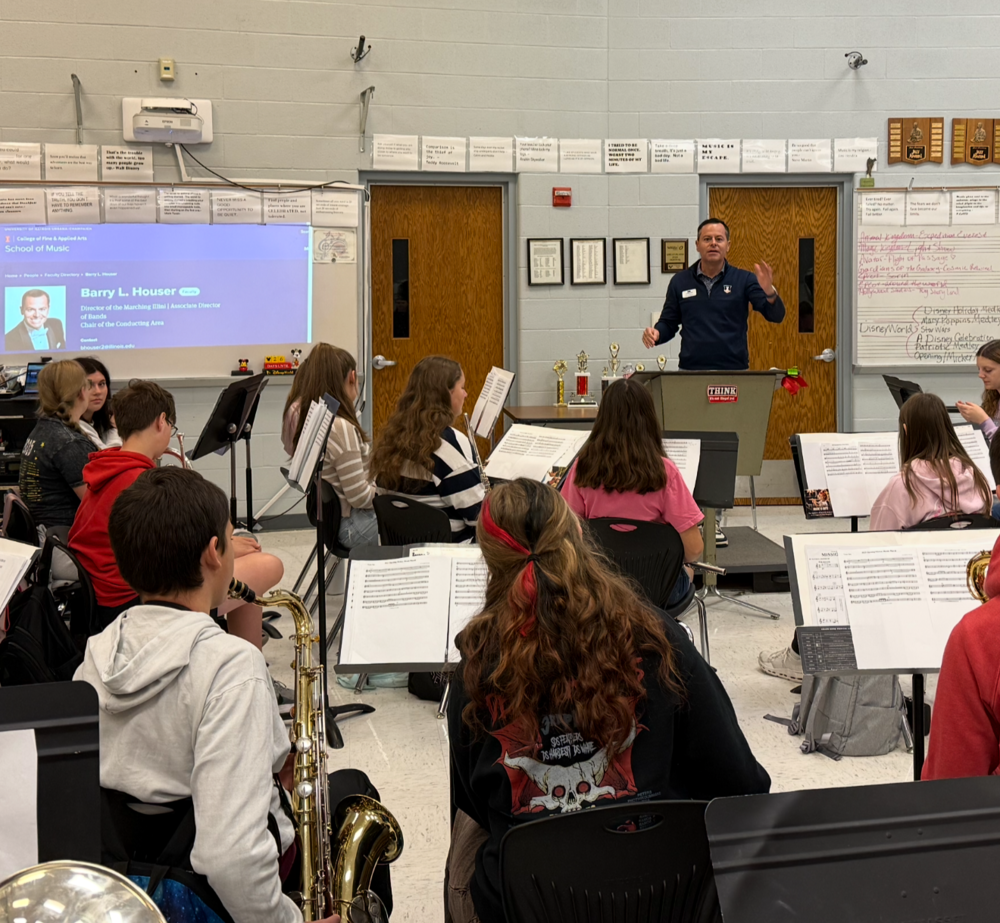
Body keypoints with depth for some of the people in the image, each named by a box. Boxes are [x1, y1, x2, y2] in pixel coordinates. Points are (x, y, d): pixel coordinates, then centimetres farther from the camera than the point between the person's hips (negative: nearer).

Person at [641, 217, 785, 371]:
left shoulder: (743, 279, 2)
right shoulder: (680, 281, 8)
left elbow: (776, 316, -5)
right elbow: (668, 323, 13)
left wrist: (769, 291, -24)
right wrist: (656, 333, -9)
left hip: (734, 371, -1)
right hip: (691, 371, 1)